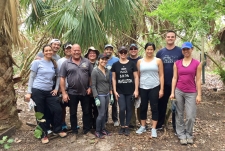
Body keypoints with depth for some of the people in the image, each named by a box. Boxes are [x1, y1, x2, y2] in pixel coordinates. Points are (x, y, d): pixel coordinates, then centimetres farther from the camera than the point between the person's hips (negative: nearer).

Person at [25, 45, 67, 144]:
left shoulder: (54, 64, 8)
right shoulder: (37, 62, -4)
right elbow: (31, 77, -3)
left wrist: (56, 88, 8)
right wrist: (29, 92, -7)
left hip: (49, 92, 4)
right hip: (37, 91, -4)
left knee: (58, 110, 2)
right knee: (40, 114, 6)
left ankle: (57, 130, 24)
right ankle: (43, 135, 22)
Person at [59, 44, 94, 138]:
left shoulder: (87, 62, 2)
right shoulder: (66, 63, -3)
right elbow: (62, 79, -4)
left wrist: (90, 87, -5)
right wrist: (64, 93, -9)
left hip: (85, 92, 1)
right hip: (72, 93, -1)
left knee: (86, 112, 12)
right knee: (73, 113, 11)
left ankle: (87, 131, 28)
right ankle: (74, 132, 27)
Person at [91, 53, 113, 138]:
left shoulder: (107, 71, 7)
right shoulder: (95, 71, -11)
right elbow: (93, 85, -13)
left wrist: (111, 95, 11)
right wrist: (96, 98, -17)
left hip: (107, 95, 6)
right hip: (100, 95, -6)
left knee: (104, 113, 11)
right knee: (101, 114, -3)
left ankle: (103, 129, 26)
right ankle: (97, 131, 14)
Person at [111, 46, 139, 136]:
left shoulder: (132, 64, 2)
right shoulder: (115, 65, 4)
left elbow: (136, 77, 2)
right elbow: (114, 78, 5)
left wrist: (136, 90, -4)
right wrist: (114, 91, -1)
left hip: (130, 91, 0)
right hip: (120, 91, 0)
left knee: (129, 109, 6)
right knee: (122, 109, -7)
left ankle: (127, 127, 20)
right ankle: (122, 126, 13)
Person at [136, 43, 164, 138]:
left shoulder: (158, 61, 2)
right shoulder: (140, 61, 6)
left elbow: (161, 75, 0)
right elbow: (137, 76, 7)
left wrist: (161, 89, -5)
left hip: (154, 88, -2)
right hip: (142, 88, 2)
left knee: (154, 108, 2)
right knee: (143, 107, 10)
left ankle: (154, 129, 12)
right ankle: (143, 126, 25)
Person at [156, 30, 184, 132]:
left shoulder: (180, 51, -4)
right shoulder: (160, 52, 4)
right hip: (163, 83, 3)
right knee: (161, 105, 13)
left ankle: (176, 127, 23)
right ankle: (159, 124, 28)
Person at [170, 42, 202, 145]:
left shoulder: (197, 64, 0)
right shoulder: (177, 63, 4)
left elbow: (198, 80, -1)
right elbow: (174, 78, 3)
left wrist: (199, 94, -5)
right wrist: (172, 92, -1)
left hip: (191, 93, -1)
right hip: (178, 91, 2)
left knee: (190, 116, -1)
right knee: (179, 115, 7)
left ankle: (189, 135, 22)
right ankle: (181, 135, 21)